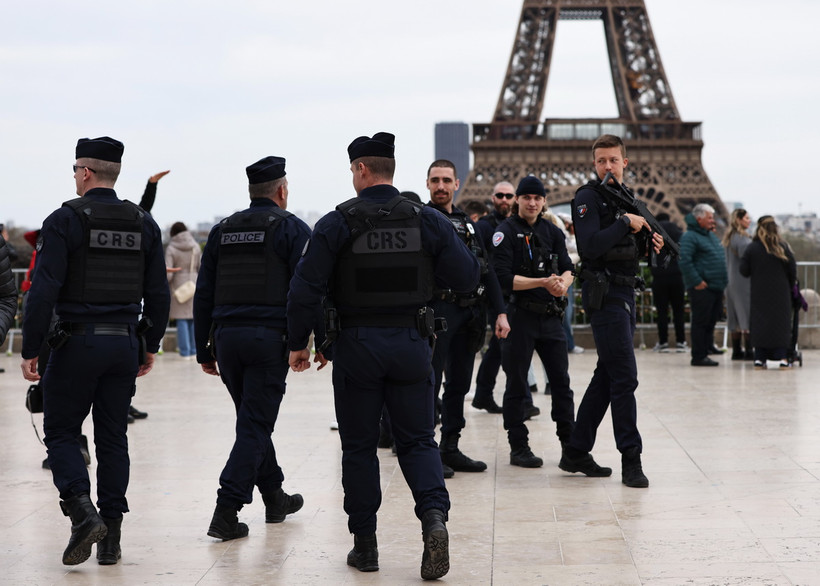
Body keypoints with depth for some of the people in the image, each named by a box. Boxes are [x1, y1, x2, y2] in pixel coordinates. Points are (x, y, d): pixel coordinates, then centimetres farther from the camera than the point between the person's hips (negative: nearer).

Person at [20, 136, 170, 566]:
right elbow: (158, 294, 9)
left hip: (77, 342, -4)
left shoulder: (65, 220, -8)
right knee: (112, 438, 10)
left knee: (61, 432, 8)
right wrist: (150, 346, 18)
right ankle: (110, 538, 11)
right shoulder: (144, 224, 7)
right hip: (125, 344, 5)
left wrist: (30, 350, -8)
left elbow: (44, 291, -13)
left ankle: (83, 512, -13)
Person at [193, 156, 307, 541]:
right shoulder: (292, 228, -1)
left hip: (226, 336, 5)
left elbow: (203, 294, 12)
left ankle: (275, 498, 31)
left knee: (253, 419, 19)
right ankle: (226, 512, -11)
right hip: (270, 338, -5)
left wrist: (204, 349, 15)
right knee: (254, 426, -3)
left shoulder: (222, 231, 13)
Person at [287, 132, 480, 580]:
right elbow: (466, 278, -1)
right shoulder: (427, 221, -1)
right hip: (411, 343, 2)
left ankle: (364, 543, 15)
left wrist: (298, 343, 1)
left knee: (359, 446, 10)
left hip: (356, 346, -2)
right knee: (417, 440, 10)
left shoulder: (337, 223, -8)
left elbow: (305, 289, -11)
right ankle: (434, 517, -14)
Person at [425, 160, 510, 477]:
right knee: (429, 382, -4)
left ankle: (451, 448, 18)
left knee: (459, 383, 10)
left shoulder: (468, 224, 18)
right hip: (438, 309, -7)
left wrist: (500, 312, 8)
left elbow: (487, 271, 17)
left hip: (470, 313, 7)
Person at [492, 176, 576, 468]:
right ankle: (518, 447, 11)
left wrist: (562, 284, -18)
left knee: (561, 381, 7)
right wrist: (543, 282, -20)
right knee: (516, 385, 3)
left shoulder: (552, 231, 10)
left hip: (551, 315, 5)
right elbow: (505, 279, -15)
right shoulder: (506, 232, -6)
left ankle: (570, 442, 15)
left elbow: (567, 269, 4)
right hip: (520, 315, -5)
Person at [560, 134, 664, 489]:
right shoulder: (588, 197, -9)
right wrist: (626, 223, -18)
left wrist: (648, 242, 3)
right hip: (604, 295, -9)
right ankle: (631, 460, -3)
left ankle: (576, 452, 19)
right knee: (624, 377, -9)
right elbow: (591, 246, -22)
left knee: (606, 376, 12)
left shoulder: (624, 197, 17)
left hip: (624, 294, 9)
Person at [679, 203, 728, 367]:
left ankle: (707, 348, 18)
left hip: (716, 286, 9)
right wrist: (696, 281, -21)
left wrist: (722, 281, 20)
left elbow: (720, 259, 29)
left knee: (711, 320, 11)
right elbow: (684, 260, -21)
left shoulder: (711, 235, 19)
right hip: (702, 287, -9)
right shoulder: (689, 237, -11)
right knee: (701, 321, -5)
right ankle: (698, 357, -2)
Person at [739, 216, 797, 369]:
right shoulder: (783, 247, -4)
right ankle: (782, 357, -3)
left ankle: (759, 358, 2)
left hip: (759, 292, 0)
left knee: (759, 323, 5)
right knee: (780, 322, 3)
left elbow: (744, 271, -4)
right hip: (780, 292, 0)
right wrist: (790, 286, 16)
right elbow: (793, 269, 0)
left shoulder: (752, 248, -6)